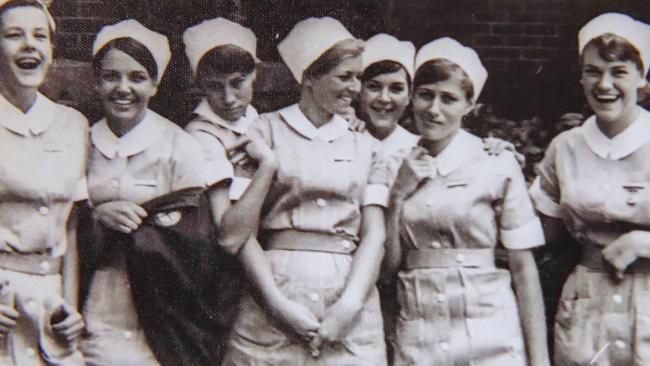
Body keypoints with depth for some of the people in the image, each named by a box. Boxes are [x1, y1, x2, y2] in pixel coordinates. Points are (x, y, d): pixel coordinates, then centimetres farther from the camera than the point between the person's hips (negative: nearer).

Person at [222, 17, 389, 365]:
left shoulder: (364, 146, 13)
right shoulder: (265, 132, 4)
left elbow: (374, 234, 4)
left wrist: (350, 304, -11)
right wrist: (278, 303, -13)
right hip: (272, 299, -2)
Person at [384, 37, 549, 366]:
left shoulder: (496, 163, -5)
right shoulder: (400, 168, 6)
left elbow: (523, 267, -5)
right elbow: (389, 262, 3)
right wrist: (398, 194, -7)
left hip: (487, 335, -2)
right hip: (415, 338, 3)